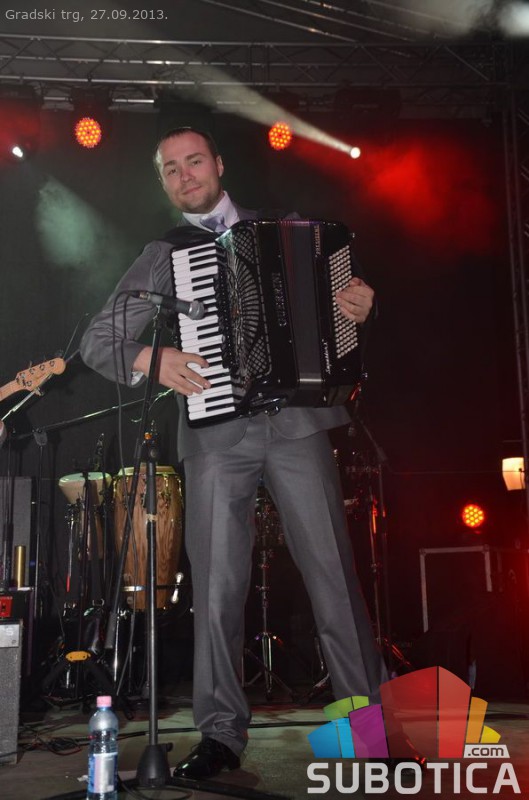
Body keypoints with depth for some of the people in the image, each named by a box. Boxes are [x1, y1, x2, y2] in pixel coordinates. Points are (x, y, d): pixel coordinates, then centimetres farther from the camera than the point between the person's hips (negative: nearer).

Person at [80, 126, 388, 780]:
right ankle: (222, 732, 12)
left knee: (332, 570, -1)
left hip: (296, 419, 0)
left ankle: (369, 709, 11)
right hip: (214, 432, 1)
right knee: (218, 585, 0)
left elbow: (333, 298, 20)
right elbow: (97, 339, 12)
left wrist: (357, 305, -3)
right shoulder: (162, 257, 15)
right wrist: (148, 359, -8)